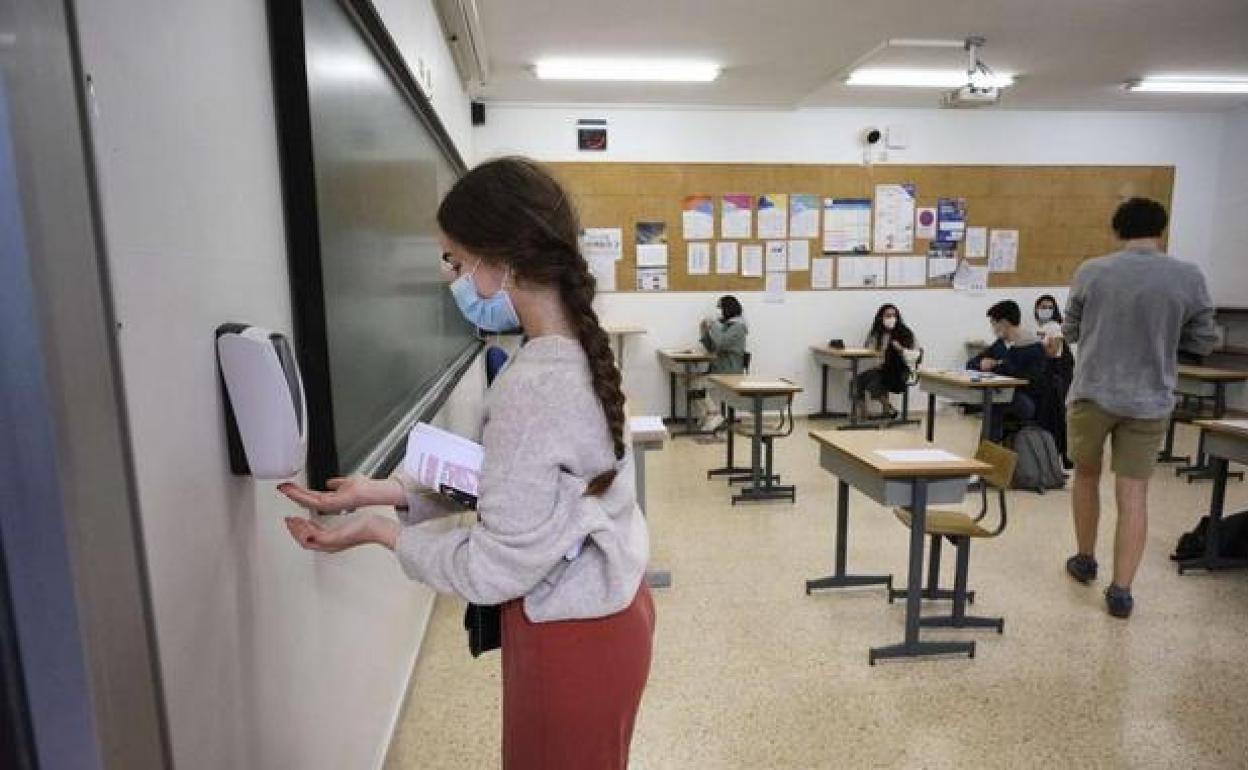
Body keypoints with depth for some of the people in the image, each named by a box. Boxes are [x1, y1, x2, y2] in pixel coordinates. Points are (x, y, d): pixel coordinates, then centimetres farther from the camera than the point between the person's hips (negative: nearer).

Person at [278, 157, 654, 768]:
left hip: (571, 635, -8)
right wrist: (391, 491, 1)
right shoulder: (576, 354, -1)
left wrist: (379, 530, -9)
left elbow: (495, 570, -23)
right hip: (603, 609, 8)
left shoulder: (532, 389, -30)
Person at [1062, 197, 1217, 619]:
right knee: (1133, 494, 5)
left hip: (1092, 392, 0)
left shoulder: (1091, 271, -4)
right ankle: (1121, 590, 7)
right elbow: (1203, 343, 6)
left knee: (1086, 475, 20)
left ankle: (1085, 560, 33)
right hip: (1149, 401, 0)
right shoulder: (1189, 278, -3)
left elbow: (1071, 331, 7)